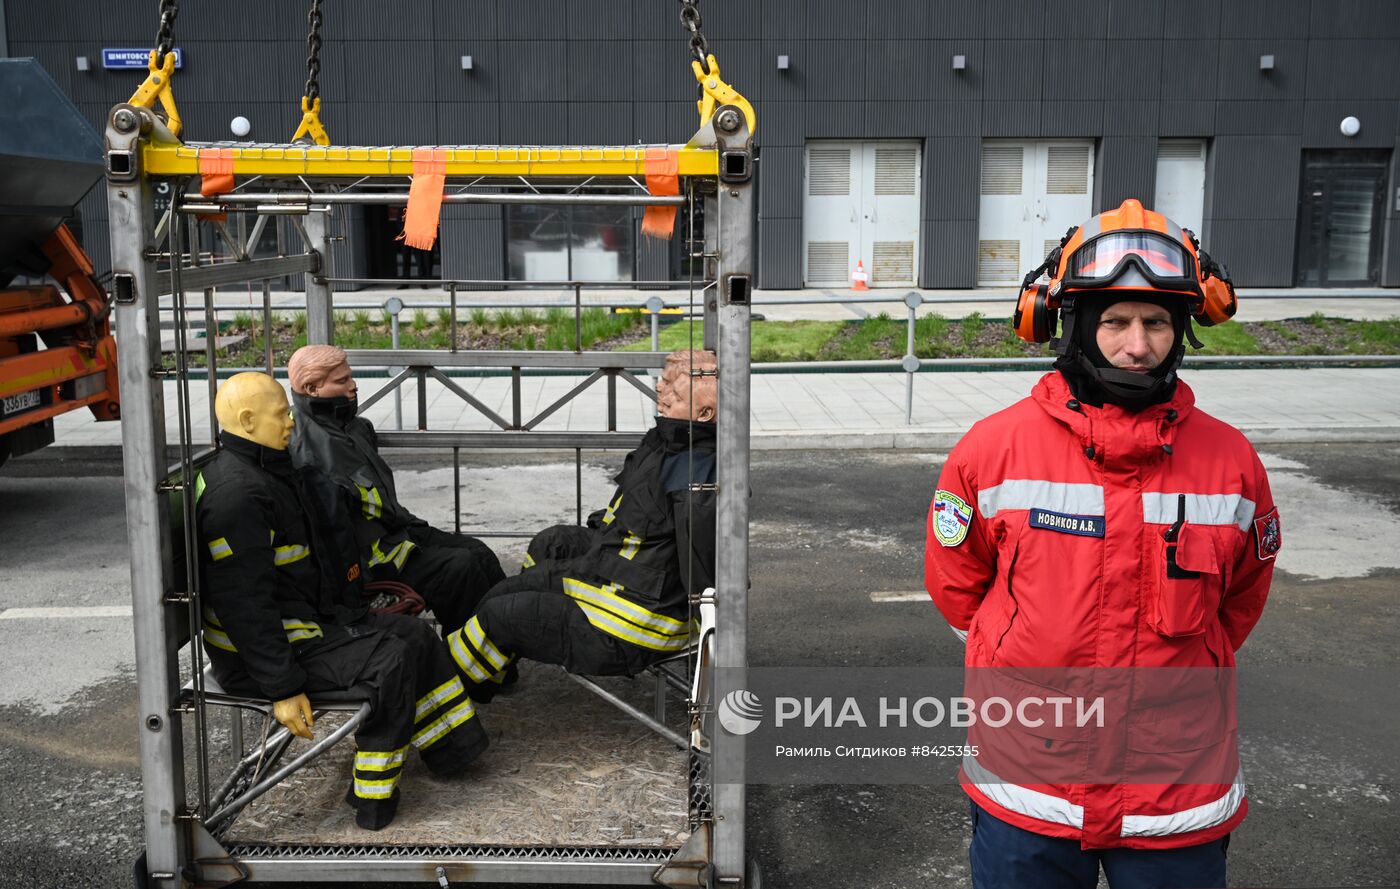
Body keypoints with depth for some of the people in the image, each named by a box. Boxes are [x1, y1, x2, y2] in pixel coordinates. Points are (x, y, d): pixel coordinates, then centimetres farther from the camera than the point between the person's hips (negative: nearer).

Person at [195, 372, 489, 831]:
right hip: (256, 655, -11)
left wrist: (357, 612, 21)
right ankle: (372, 805, -9)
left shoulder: (270, 471, 11)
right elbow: (245, 604, -27)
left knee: (414, 634, 8)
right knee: (389, 662, -22)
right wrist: (282, 688, -25)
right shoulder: (236, 494, -24)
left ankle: (450, 750, 18)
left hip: (309, 619, 11)